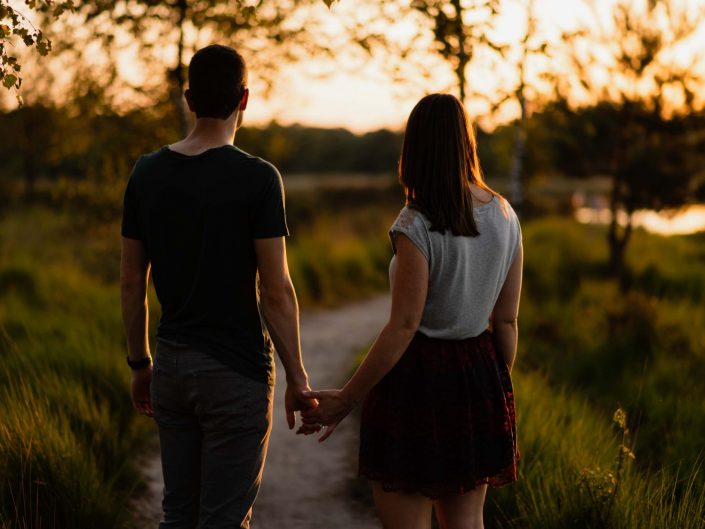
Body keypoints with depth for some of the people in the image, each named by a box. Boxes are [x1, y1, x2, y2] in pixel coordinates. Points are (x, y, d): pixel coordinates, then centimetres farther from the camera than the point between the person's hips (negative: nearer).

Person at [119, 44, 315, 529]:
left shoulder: (147, 173, 2)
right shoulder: (257, 179, -13)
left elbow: (132, 282, 7)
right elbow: (277, 292, -14)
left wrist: (140, 364, 17)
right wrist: (298, 378, -5)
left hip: (171, 365, 5)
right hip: (235, 371, -5)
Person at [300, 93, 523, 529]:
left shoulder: (417, 226, -16)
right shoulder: (506, 218, 3)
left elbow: (403, 327, -18)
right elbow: (506, 321, 7)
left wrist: (346, 399, -12)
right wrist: (499, 393, 19)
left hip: (417, 379, -6)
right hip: (479, 376, 7)